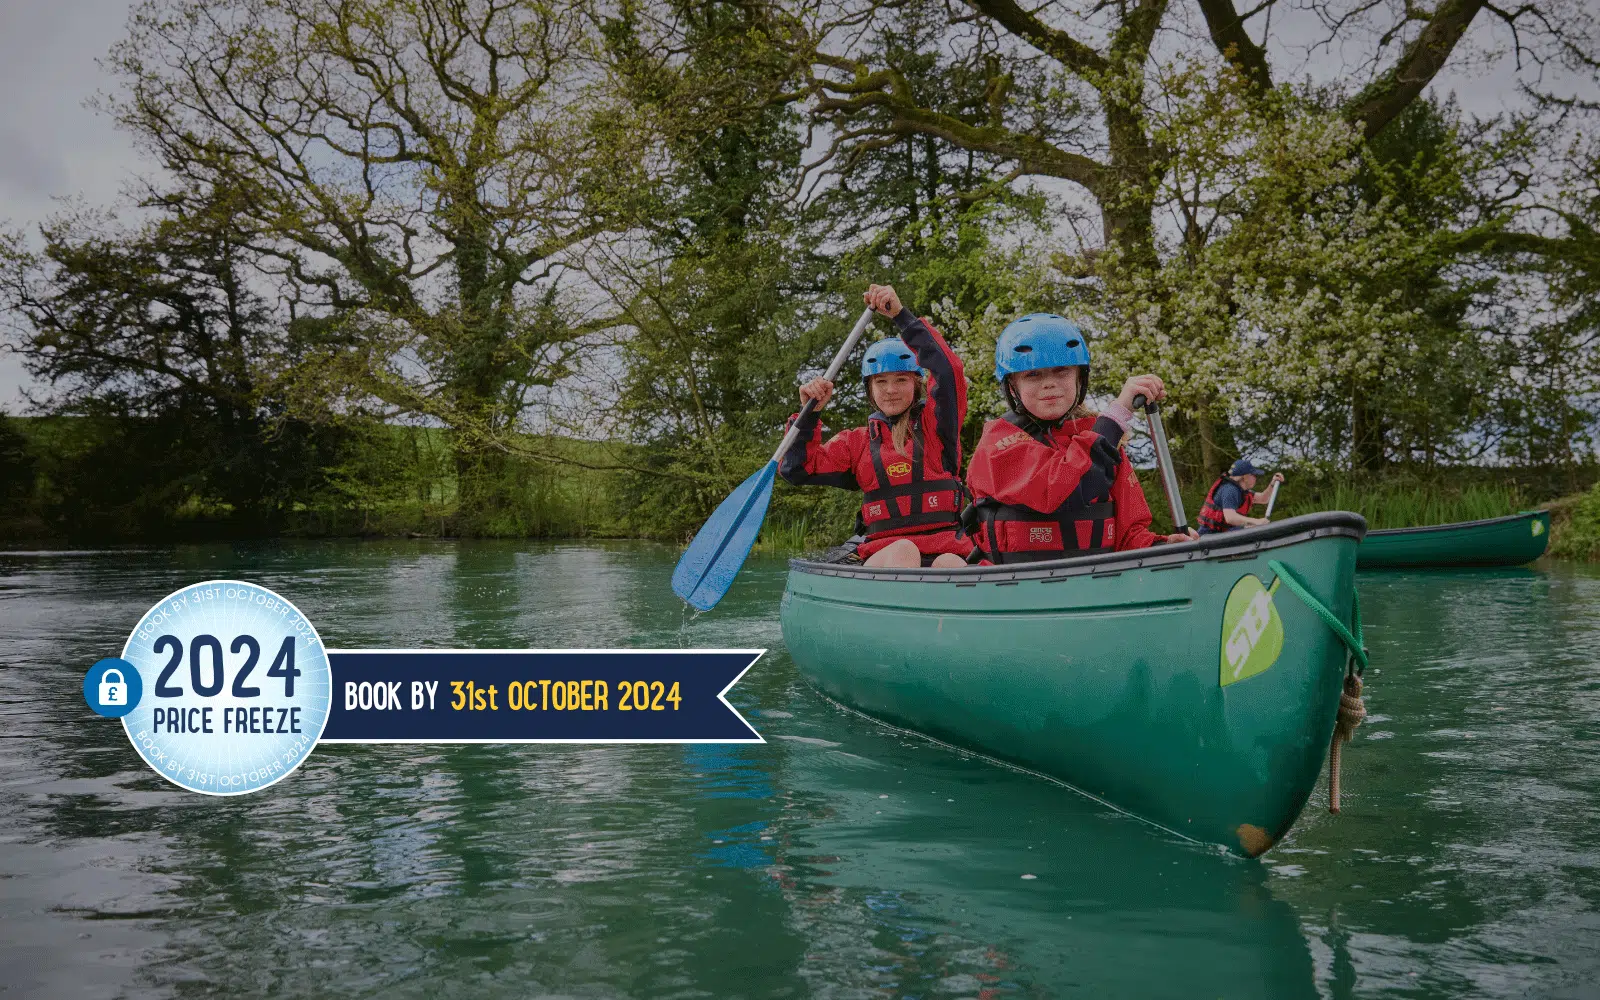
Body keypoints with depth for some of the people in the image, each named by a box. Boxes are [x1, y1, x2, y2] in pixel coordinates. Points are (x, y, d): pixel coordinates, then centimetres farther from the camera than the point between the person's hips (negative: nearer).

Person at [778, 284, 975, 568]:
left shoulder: (934, 424, 12)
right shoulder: (858, 441, 20)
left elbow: (948, 370, -6)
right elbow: (798, 470, 14)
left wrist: (901, 315, -12)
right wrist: (810, 413, 2)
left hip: (945, 549, -1)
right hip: (883, 555, 1)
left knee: (951, 567, -37)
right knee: (904, 550, -35)